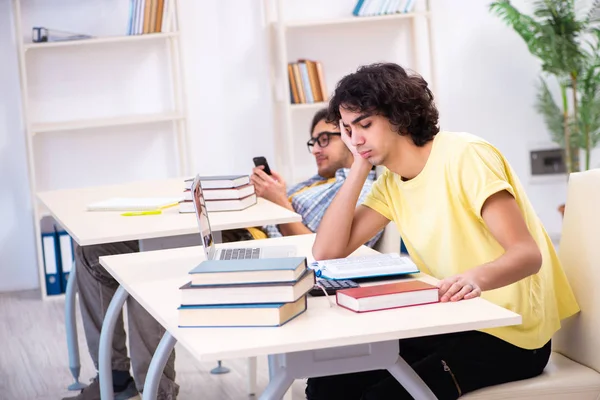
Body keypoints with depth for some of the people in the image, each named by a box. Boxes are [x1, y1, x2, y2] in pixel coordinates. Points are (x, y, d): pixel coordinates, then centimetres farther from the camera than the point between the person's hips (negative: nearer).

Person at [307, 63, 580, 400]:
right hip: (450, 326, 7)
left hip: (510, 334, -7)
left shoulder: (464, 156, -16)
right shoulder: (390, 183, 6)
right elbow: (326, 252, -2)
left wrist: (476, 278, -45)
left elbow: (528, 254, -24)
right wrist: (359, 166, -5)